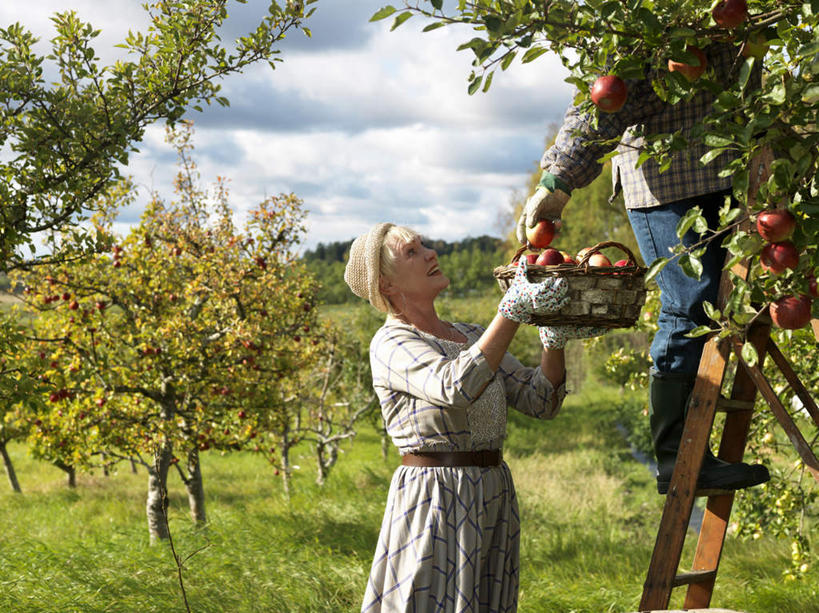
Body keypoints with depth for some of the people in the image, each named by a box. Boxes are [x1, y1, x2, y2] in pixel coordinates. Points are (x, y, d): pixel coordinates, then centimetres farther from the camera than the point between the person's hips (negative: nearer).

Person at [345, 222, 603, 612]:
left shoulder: (470, 335, 15)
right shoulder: (390, 345, -8)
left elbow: (541, 401, 9)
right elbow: (457, 387, -27)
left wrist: (555, 338, -6)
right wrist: (513, 311, -27)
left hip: (494, 499, 7)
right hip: (433, 501, -7)